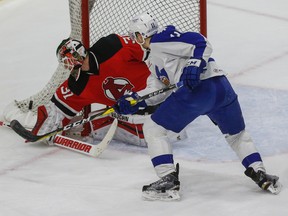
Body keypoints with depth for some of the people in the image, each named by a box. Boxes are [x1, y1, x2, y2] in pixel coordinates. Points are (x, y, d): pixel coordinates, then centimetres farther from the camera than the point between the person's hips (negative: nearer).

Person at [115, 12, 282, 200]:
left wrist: (194, 66, -21)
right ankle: (259, 173, 18)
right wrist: (134, 100, 25)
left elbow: (201, 43, -8)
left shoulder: (160, 40, -1)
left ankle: (169, 181, -4)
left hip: (197, 89, -10)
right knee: (237, 134, 30)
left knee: (153, 128, 2)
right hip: (221, 86, 10)